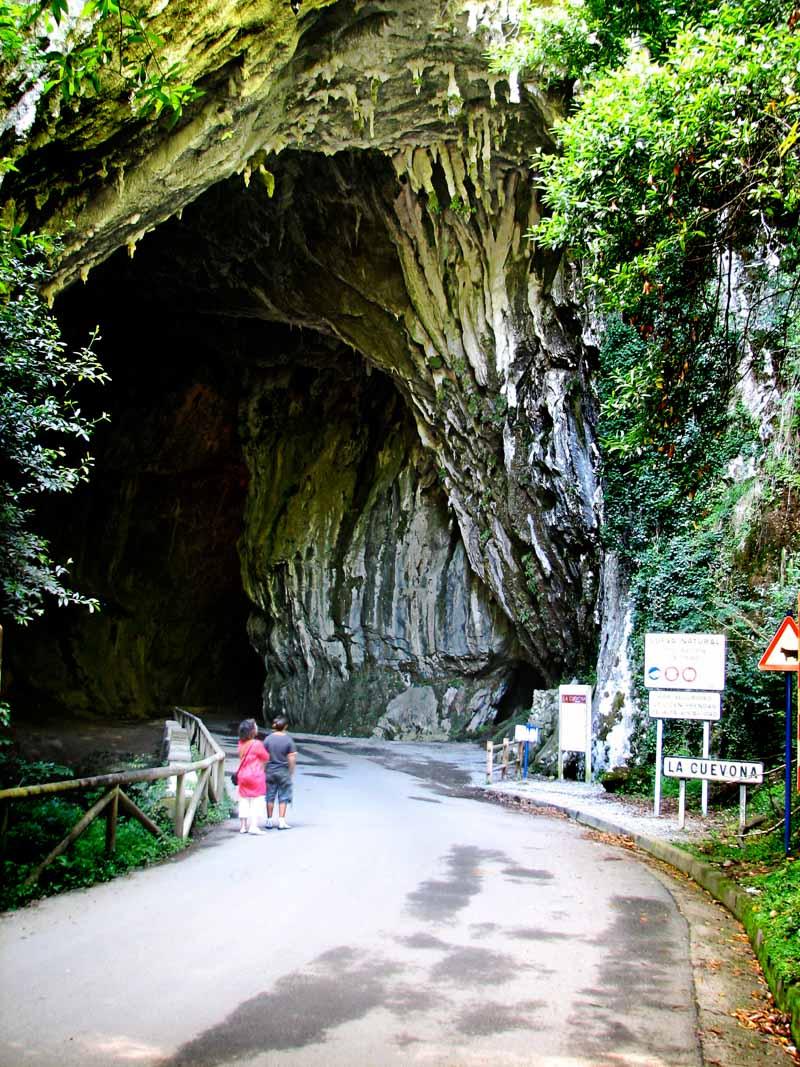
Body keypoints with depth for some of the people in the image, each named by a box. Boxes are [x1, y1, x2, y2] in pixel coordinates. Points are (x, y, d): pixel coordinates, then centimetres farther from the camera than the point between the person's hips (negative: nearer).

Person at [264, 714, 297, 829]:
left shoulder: (268, 739, -5)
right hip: (283, 772, -1)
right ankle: (281, 821, 5)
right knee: (283, 797, 8)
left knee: (270, 796, 11)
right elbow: (292, 759, -7)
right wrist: (291, 772, 6)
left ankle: (269, 821, 17)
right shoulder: (288, 740, -8)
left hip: (270, 771, 2)